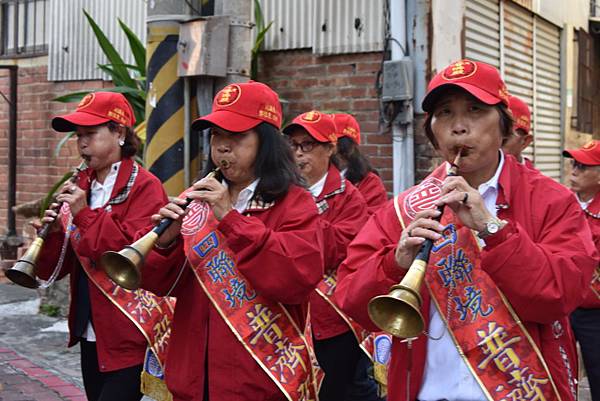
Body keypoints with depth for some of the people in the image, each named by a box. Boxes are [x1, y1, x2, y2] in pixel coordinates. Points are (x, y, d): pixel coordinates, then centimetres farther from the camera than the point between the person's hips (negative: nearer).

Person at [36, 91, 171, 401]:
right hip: (90, 334, 7)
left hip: (129, 337, -7)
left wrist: (85, 214, -21)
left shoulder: (144, 187, -10)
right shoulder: (80, 188, 10)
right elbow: (53, 270, 9)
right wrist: (52, 234, -10)